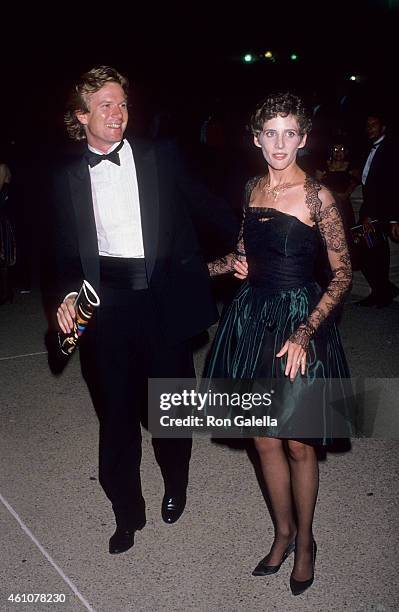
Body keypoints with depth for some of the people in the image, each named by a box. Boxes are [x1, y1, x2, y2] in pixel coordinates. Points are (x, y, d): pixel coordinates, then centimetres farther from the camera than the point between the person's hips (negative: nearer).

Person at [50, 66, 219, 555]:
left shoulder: (158, 160, 3)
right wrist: (67, 294, -8)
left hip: (164, 298, 0)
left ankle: (175, 484, 42)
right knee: (116, 409, 8)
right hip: (105, 304, 1)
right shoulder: (67, 178, 5)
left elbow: (202, 201, 7)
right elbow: (65, 252, 8)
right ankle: (126, 511, 29)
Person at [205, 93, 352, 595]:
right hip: (253, 317, 5)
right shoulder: (253, 188, 6)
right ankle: (283, 534, 35)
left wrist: (304, 333, -19)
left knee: (297, 443, 7)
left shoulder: (316, 196, -11)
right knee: (264, 439, 13)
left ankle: (304, 541, 31)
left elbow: (343, 274, -11)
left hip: (300, 322, -5)